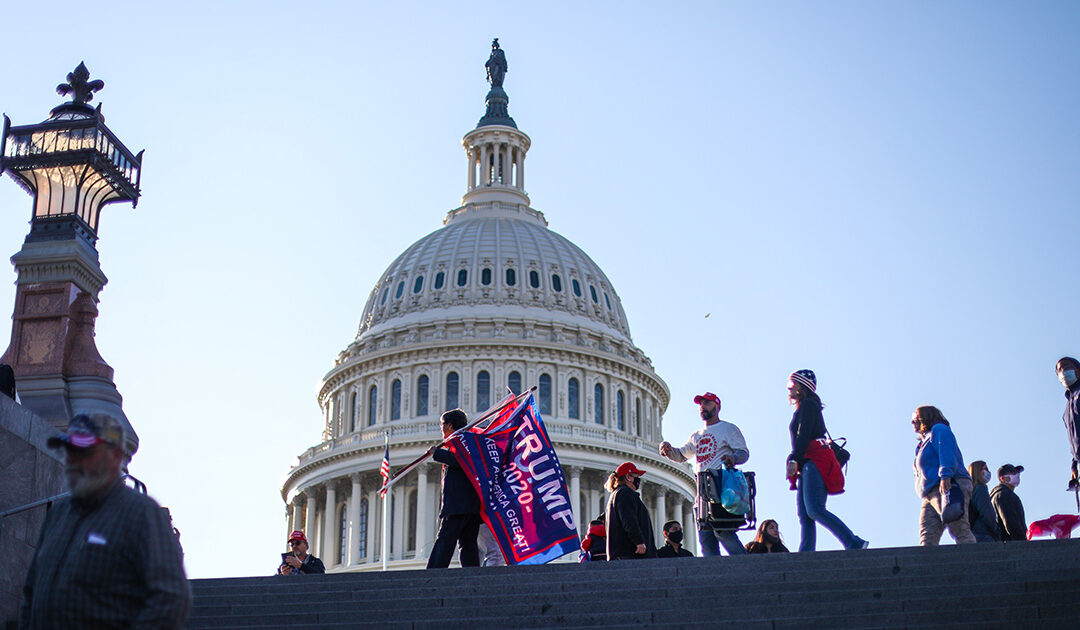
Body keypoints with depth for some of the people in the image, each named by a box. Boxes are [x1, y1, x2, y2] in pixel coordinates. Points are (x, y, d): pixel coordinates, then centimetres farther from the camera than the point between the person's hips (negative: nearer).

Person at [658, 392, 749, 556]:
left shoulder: (728, 429, 6)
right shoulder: (697, 435, 26)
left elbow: (744, 452, -3)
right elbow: (680, 455, 33)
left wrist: (733, 458, -26)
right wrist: (668, 449, 10)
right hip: (702, 490, 7)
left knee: (722, 531, -20)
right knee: (705, 536, 1)